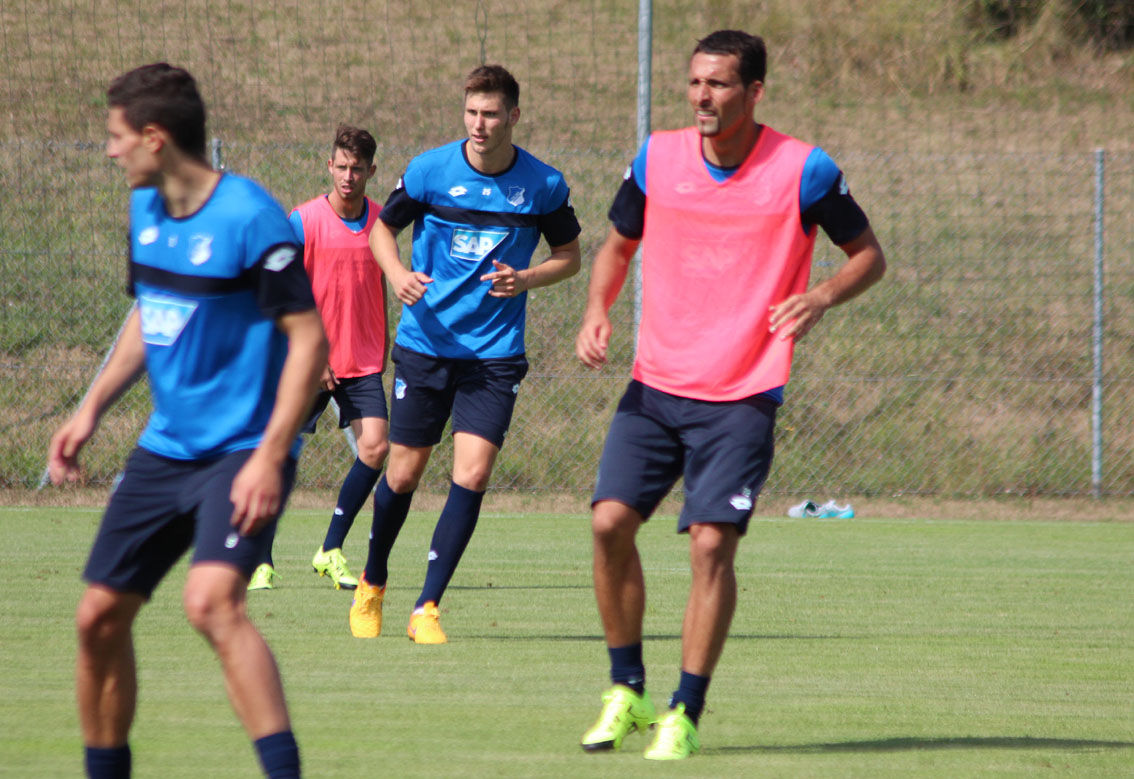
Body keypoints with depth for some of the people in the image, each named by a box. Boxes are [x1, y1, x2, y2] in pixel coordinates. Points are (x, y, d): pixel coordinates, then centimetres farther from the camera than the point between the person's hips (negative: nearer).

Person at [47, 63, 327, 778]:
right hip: (164, 449, 8)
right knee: (99, 617, 7)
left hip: (242, 453, -8)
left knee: (212, 601, -29)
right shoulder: (145, 211, 8)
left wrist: (269, 457, -23)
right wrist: (93, 410, 16)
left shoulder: (249, 217, -17)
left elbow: (309, 339, -17)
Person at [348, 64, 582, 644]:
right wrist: (398, 274, -11)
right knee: (404, 472, 5)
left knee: (472, 475, -13)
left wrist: (526, 279, -11)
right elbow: (382, 227, 10)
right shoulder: (429, 171, -5)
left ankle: (426, 609, -5)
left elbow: (569, 254, 10)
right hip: (425, 342, 0)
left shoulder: (544, 185, -3)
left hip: (495, 354, 0)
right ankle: (372, 585, 30)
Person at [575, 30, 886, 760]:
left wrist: (820, 297, -17)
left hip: (742, 397, -3)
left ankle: (685, 714, -1)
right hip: (655, 387, 3)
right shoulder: (657, 158, 2)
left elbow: (869, 254, 4)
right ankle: (628, 691, 9)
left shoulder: (803, 170, -7)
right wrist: (597, 311, -1)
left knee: (712, 541, -13)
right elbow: (619, 245, 18)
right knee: (611, 522, -8)